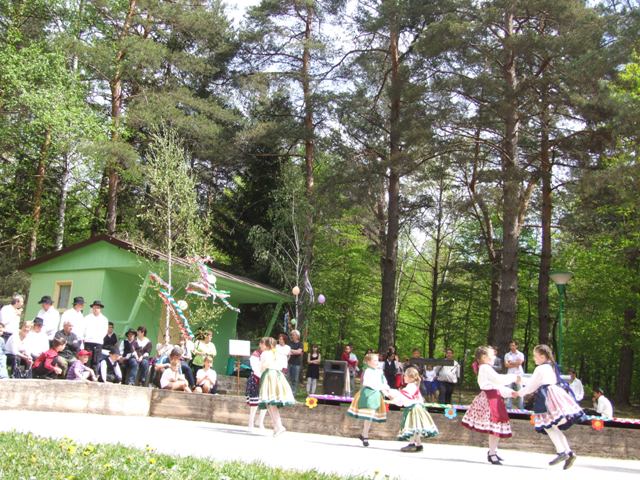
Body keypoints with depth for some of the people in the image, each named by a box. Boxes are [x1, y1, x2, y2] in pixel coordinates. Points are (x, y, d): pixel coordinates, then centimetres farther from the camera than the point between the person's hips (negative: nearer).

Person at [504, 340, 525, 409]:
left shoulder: (520, 354, 6)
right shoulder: (507, 355, 11)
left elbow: (520, 362, -9)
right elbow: (506, 365, -1)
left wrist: (511, 363, -1)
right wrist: (515, 364, -6)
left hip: (519, 374, -2)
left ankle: (521, 408, 3)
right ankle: (508, 408, 4)